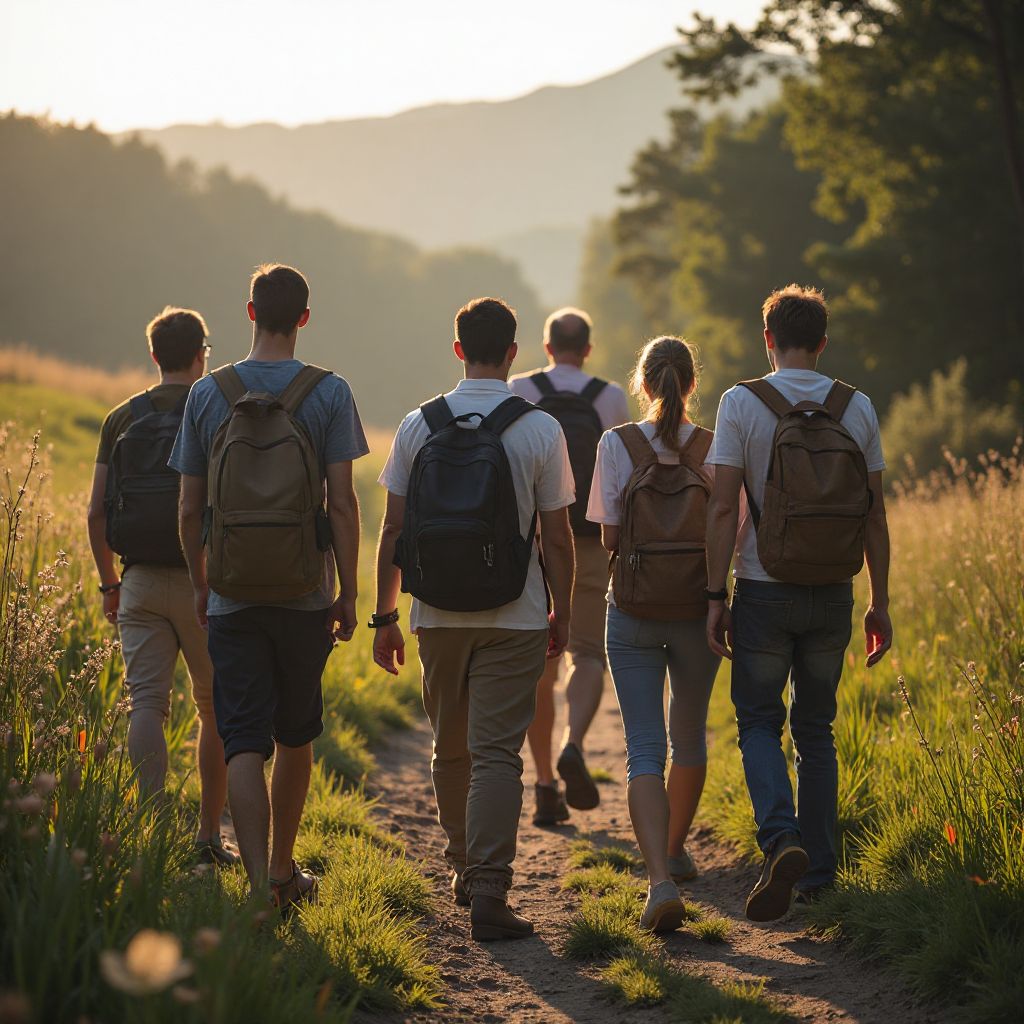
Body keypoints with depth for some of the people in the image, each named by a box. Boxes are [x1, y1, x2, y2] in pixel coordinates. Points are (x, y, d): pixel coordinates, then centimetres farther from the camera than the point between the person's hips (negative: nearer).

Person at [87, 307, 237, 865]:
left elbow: (96, 512, 6)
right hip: (205, 582, -2)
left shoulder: (122, 417, 7)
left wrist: (108, 582, 16)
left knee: (146, 704, -2)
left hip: (139, 582, 2)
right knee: (216, 709, 11)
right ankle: (208, 835, 15)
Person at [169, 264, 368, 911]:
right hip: (307, 592, 0)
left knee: (245, 741, -2)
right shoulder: (329, 393, -4)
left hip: (232, 597, 0)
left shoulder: (208, 394, 0)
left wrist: (199, 585, 17)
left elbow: (190, 508, 3)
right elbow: (343, 503, -8)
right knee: (296, 735, 16)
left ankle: (260, 883, -16)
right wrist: (348, 593, 0)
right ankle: (285, 870, 27)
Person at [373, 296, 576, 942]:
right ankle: (488, 892, -12)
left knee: (451, 748, 18)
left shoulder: (419, 425, 0)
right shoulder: (540, 429, -6)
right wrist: (563, 612, 9)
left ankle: (463, 869, 33)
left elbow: (393, 531, 1)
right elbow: (557, 536, -3)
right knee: (497, 753, -3)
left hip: (438, 617, 3)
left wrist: (385, 616, 10)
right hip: (514, 620, -3)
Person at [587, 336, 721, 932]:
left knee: (645, 749, -3)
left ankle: (661, 879, -20)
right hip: (699, 610, 1)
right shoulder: (715, 450, -4)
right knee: (689, 735, 22)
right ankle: (675, 851, 39)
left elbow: (609, 538, -5)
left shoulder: (617, 445, -6)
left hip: (634, 613, -1)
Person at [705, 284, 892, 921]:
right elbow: (876, 516, 4)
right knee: (816, 730, 14)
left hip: (764, 593, -3)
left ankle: (781, 840, -15)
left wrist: (717, 596, -5)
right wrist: (880, 604, 10)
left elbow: (724, 508, -10)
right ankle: (818, 873, 14)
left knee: (759, 722, 9)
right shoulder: (858, 409, 2)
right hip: (832, 596, 3)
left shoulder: (742, 404, -7)